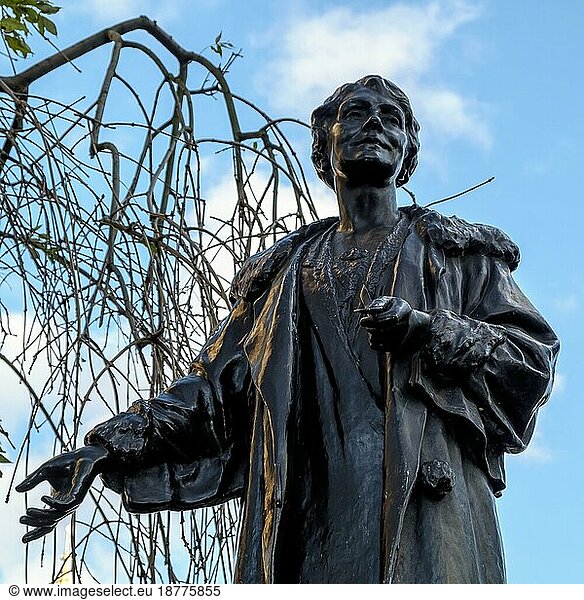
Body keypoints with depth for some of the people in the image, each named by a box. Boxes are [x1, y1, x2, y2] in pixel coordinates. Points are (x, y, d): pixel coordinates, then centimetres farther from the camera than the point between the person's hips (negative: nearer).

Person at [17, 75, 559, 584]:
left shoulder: (453, 249, 21)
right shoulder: (286, 269, 26)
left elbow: (535, 354, 10)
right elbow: (215, 388, 18)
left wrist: (430, 329, -7)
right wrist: (109, 446, 4)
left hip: (428, 492, -2)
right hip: (311, 508, 2)